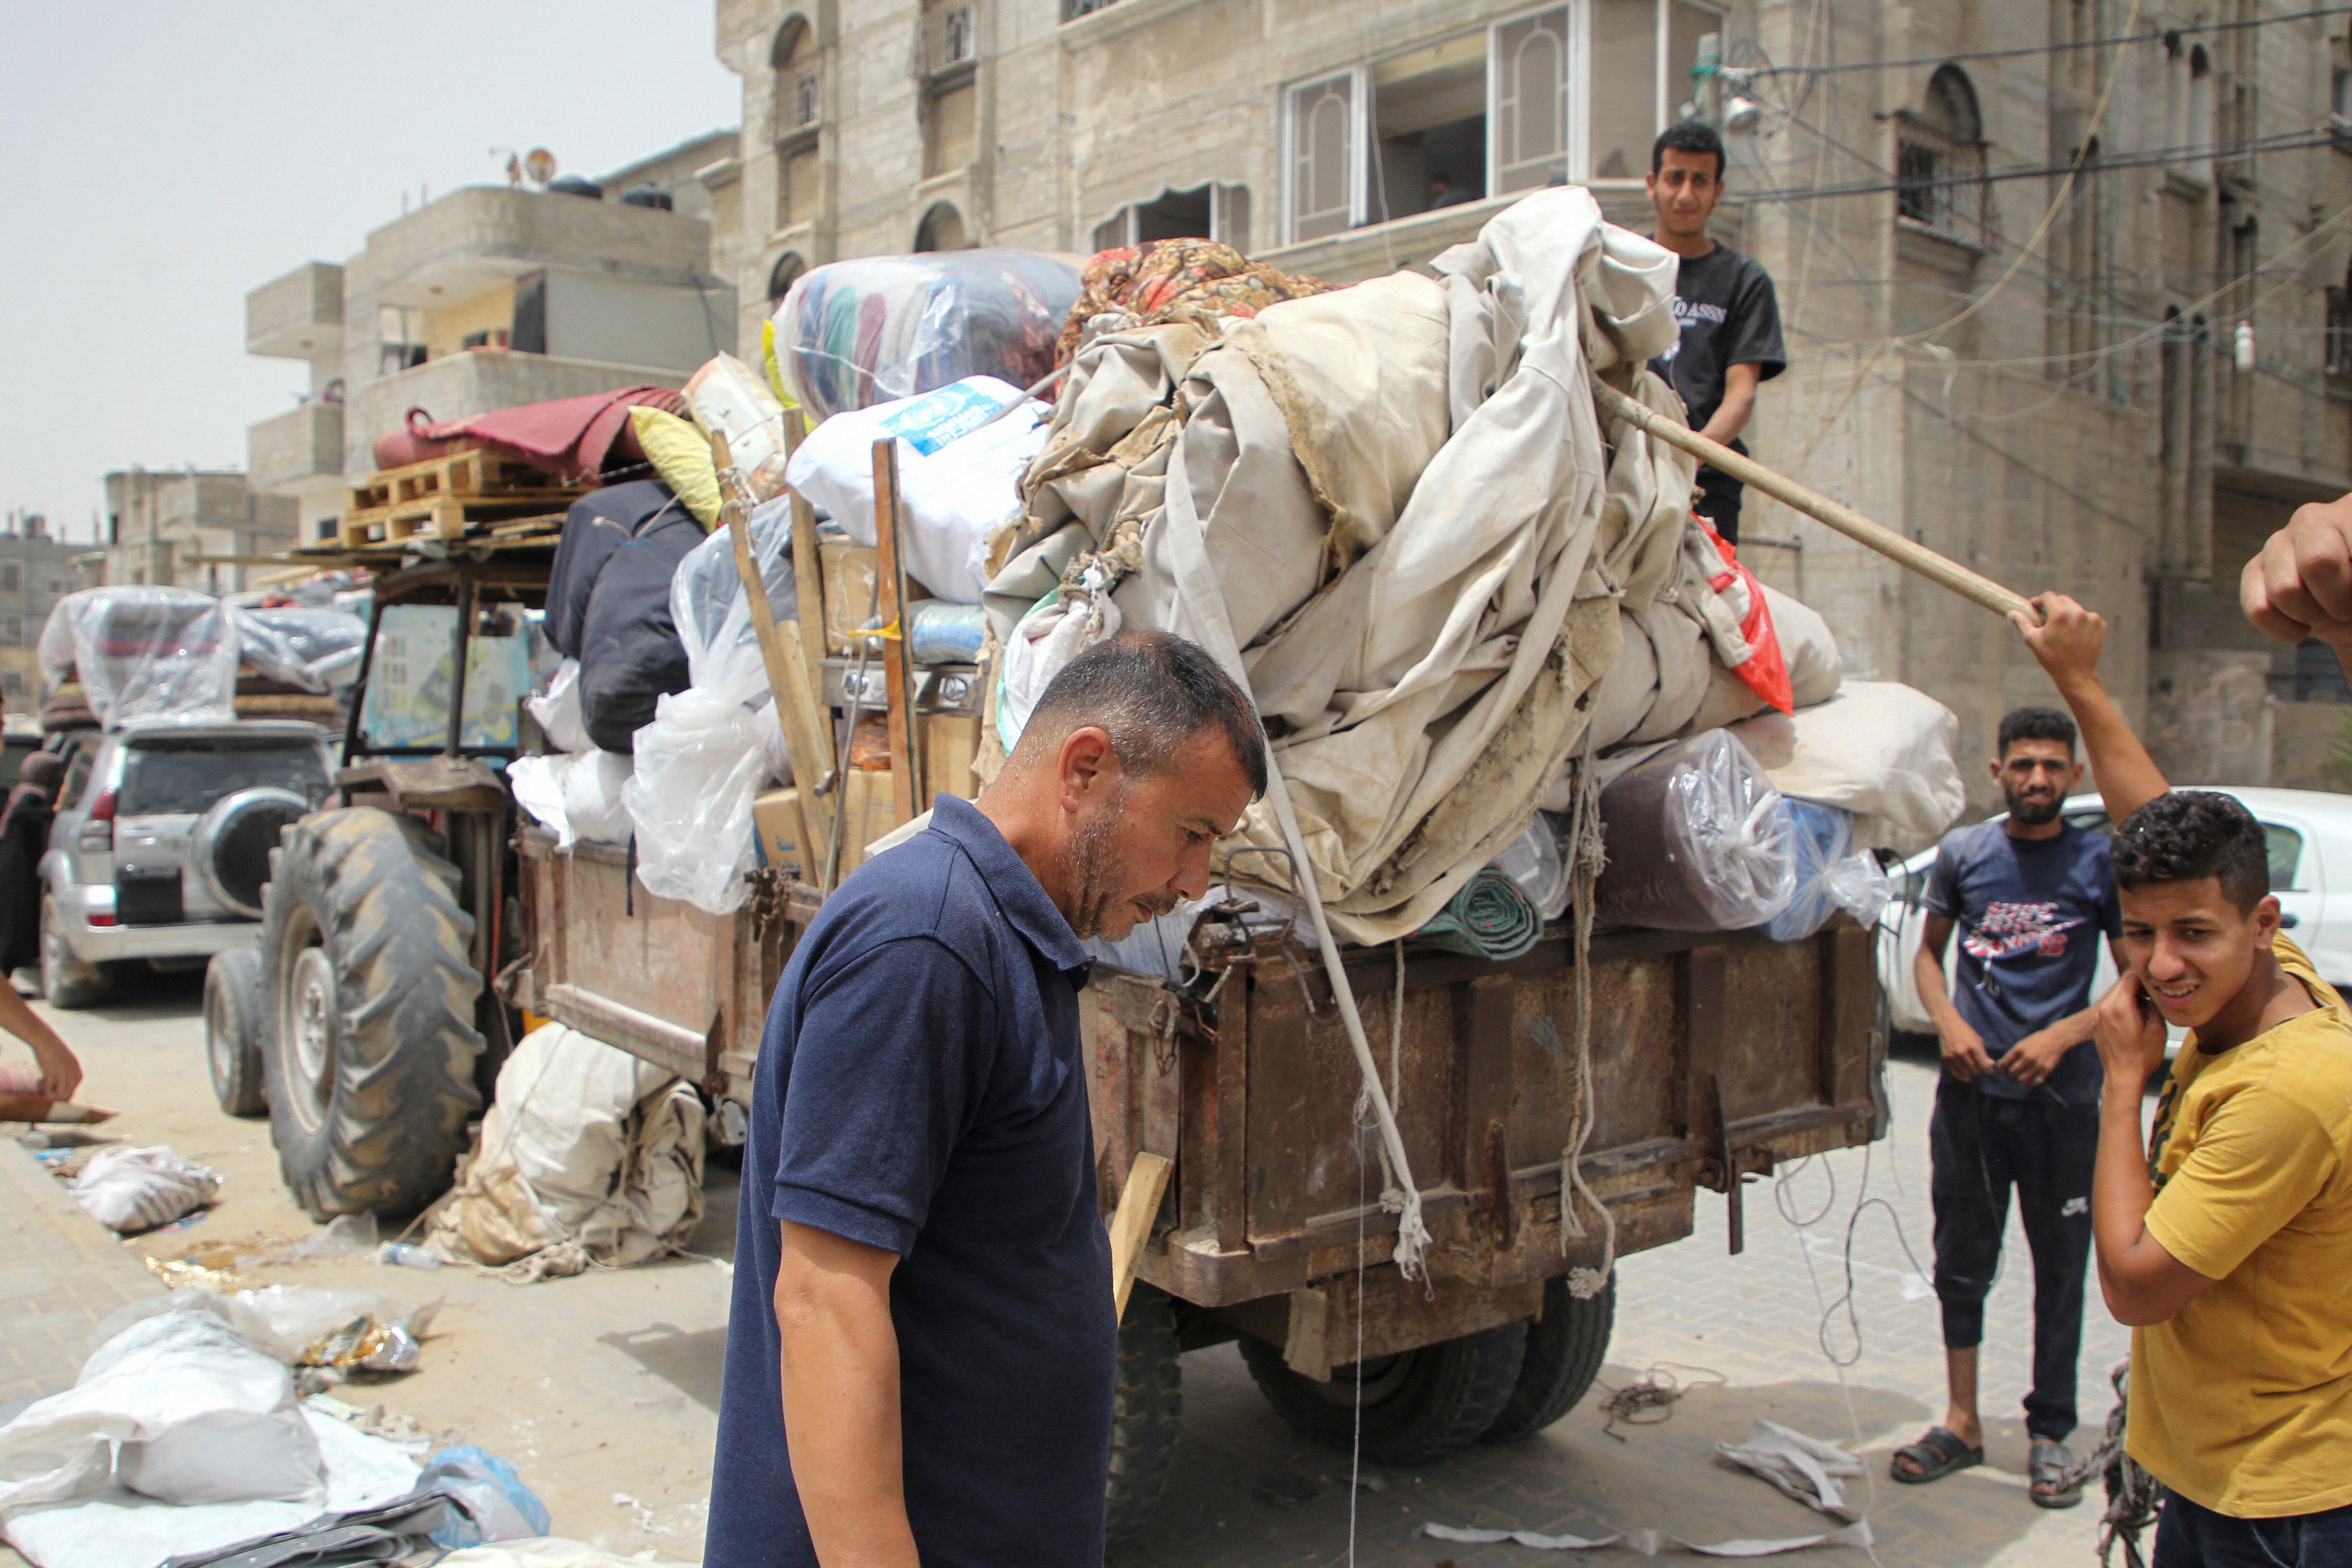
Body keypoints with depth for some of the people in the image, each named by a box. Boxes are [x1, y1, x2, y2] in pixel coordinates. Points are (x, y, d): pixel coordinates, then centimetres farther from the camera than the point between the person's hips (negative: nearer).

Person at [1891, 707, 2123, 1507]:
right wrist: (1948, 1022, -5)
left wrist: (2063, 1036, -15)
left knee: (2060, 1268, 7)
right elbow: (1928, 952, 14)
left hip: (2063, 1095, -2)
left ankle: (2049, 1432, 19)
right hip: (1971, 1088, 2)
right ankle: (1962, 1422, 21)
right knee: (1962, 1260, 9)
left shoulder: (2102, 863, -1)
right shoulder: (1963, 852, 6)